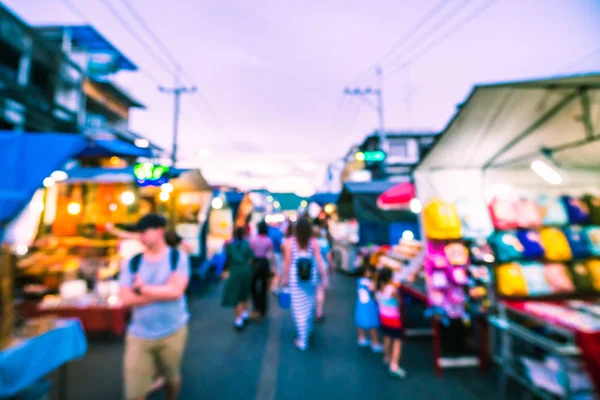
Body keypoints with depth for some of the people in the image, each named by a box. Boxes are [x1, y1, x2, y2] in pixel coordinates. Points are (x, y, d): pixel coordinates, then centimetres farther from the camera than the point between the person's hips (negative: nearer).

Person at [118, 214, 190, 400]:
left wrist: (142, 289, -12)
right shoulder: (132, 262, -3)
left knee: (172, 377, 21)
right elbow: (126, 298, -9)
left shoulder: (178, 257, -10)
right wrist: (163, 291, -16)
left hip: (173, 331, -1)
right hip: (139, 334, 1)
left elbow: (176, 291, -19)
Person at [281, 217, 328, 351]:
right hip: (311, 278, 2)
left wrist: (285, 277, 5)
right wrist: (325, 277, 0)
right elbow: (319, 261, -7)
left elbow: (287, 262, -6)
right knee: (309, 305, 21)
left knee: (298, 307, 7)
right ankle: (307, 329, 43)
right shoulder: (313, 242, -6)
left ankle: (302, 338, 12)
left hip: (295, 278, -2)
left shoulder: (290, 242, -8)